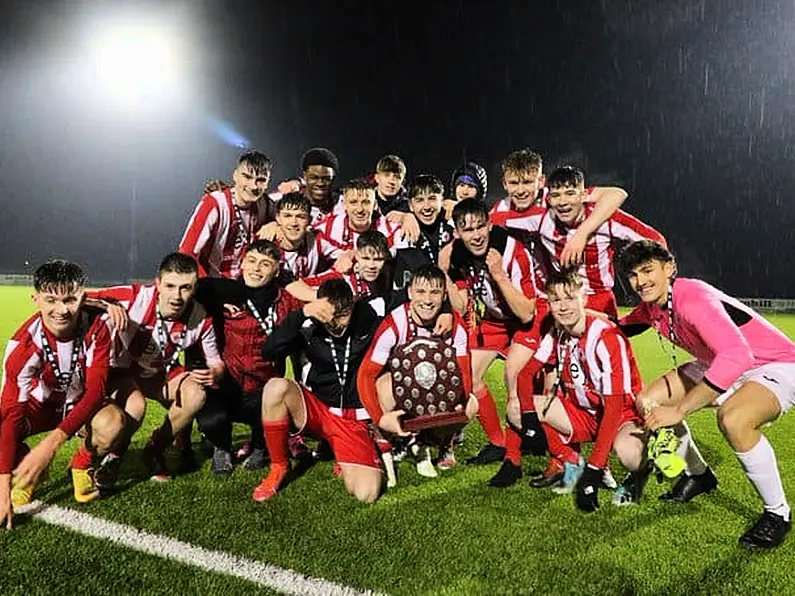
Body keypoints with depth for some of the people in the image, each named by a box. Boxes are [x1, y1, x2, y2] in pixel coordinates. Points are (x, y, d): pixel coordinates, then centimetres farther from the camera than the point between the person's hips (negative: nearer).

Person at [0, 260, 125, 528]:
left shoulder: (97, 326, -26)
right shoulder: (23, 344, -28)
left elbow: (95, 390, -29)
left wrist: (52, 443, -40)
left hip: (84, 403, 0)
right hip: (41, 404, 1)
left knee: (113, 422, -33)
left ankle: (82, 466, 2)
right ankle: (29, 472, 6)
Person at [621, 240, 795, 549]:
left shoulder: (692, 299, -33)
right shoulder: (651, 307, -6)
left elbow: (737, 355, -46)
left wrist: (678, 410, -44)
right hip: (720, 364, 9)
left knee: (732, 419, -38)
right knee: (648, 401, -1)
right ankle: (698, 475, 22)